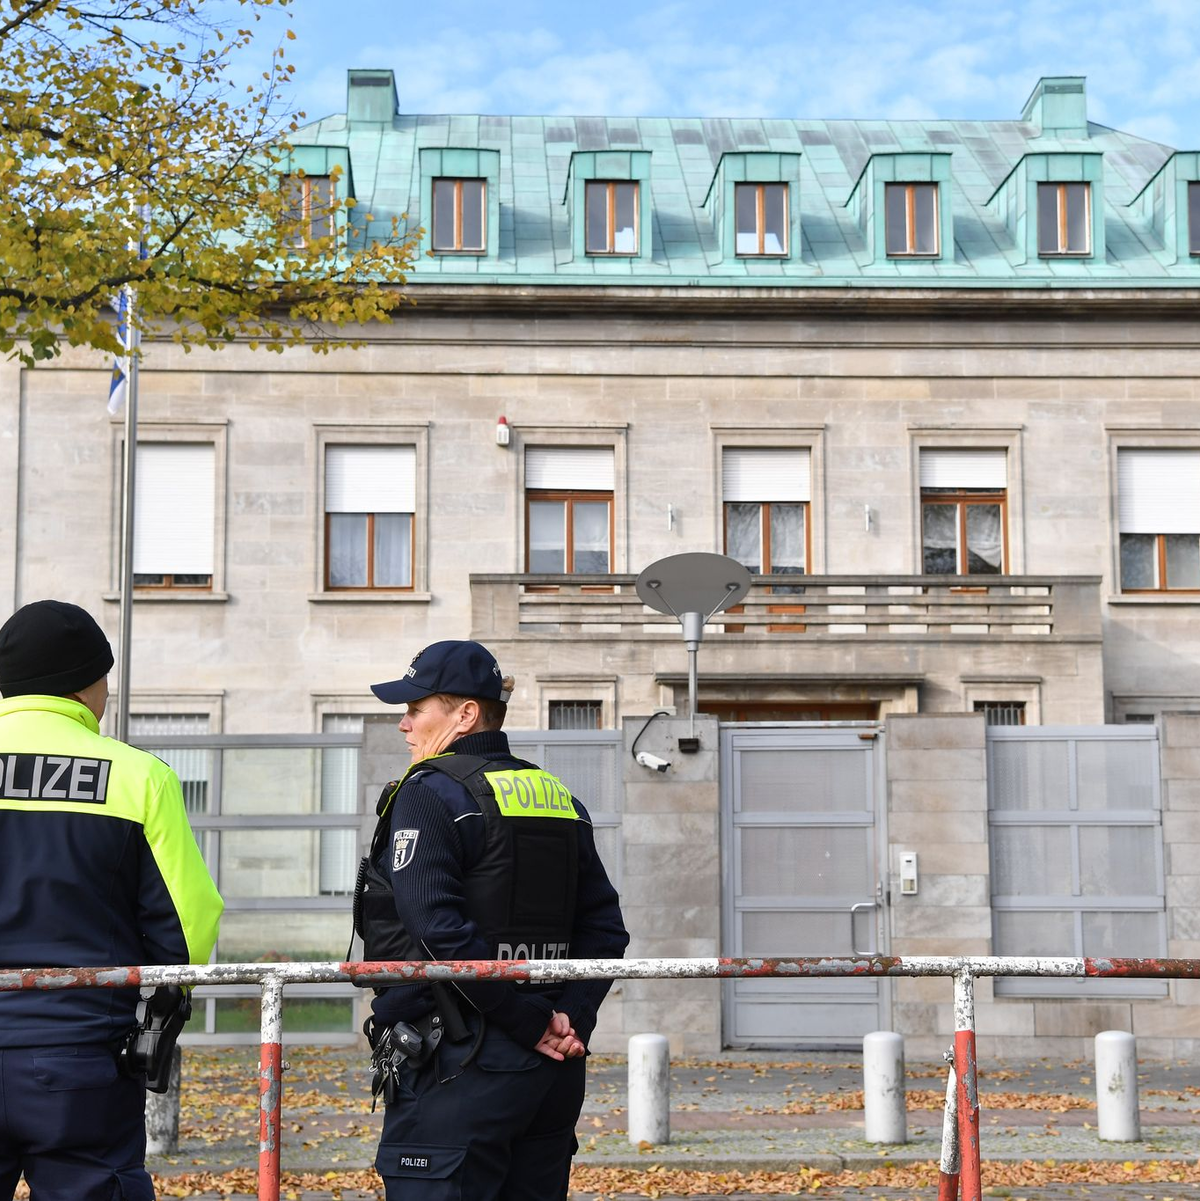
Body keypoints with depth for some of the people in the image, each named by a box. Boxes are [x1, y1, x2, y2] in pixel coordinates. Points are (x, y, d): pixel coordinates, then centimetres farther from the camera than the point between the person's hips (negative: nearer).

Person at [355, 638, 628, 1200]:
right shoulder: (560, 800, 14)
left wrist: (534, 1024, -14)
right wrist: (570, 1019, 1)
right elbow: (604, 928, 11)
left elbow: (440, 930, -19)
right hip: (553, 1072, 8)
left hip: (459, 1070, -8)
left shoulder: (427, 794, -8)